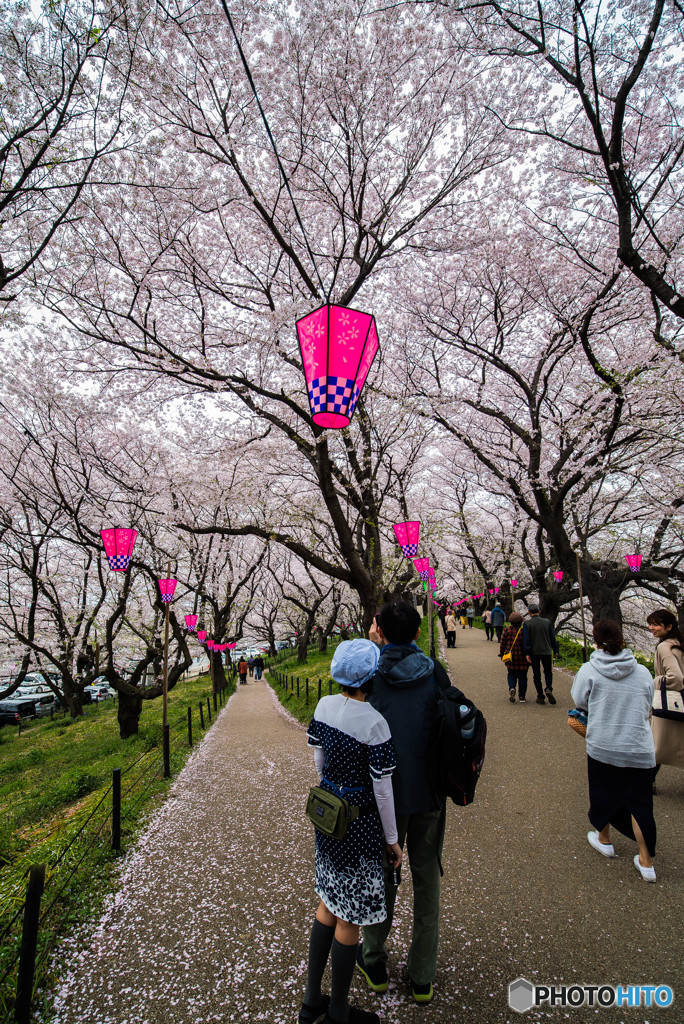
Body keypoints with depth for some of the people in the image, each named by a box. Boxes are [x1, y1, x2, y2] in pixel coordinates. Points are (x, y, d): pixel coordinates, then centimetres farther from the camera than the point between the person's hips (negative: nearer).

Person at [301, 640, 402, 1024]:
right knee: (350, 919, 14)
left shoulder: (324, 706, -7)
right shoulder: (374, 723, -26)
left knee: (330, 904, 25)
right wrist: (392, 839, -3)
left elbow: (319, 761, 5)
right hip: (359, 823, -7)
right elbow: (382, 790, -17)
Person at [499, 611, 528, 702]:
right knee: (522, 677, 10)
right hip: (522, 657, -1)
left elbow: (502, 643, 0)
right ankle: (522, 697, 13)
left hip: (510, 657, 1)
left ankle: (511, 688, -12)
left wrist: (501, 654, 11)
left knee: (511, 675, 14)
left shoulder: (507, 630, -4)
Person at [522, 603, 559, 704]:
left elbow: (526, 640, -11)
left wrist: (527, 654, -10)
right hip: (546, 652, 1)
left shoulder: (527, 623, -7)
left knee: (536, 674, 8)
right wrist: (555, 651, 13)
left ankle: (540, 697, 8)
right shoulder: (547, 622, 0)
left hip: (534, 653, -1)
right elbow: (553, 638, 4)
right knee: (548, 672, 15)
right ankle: (548, 688, -11)